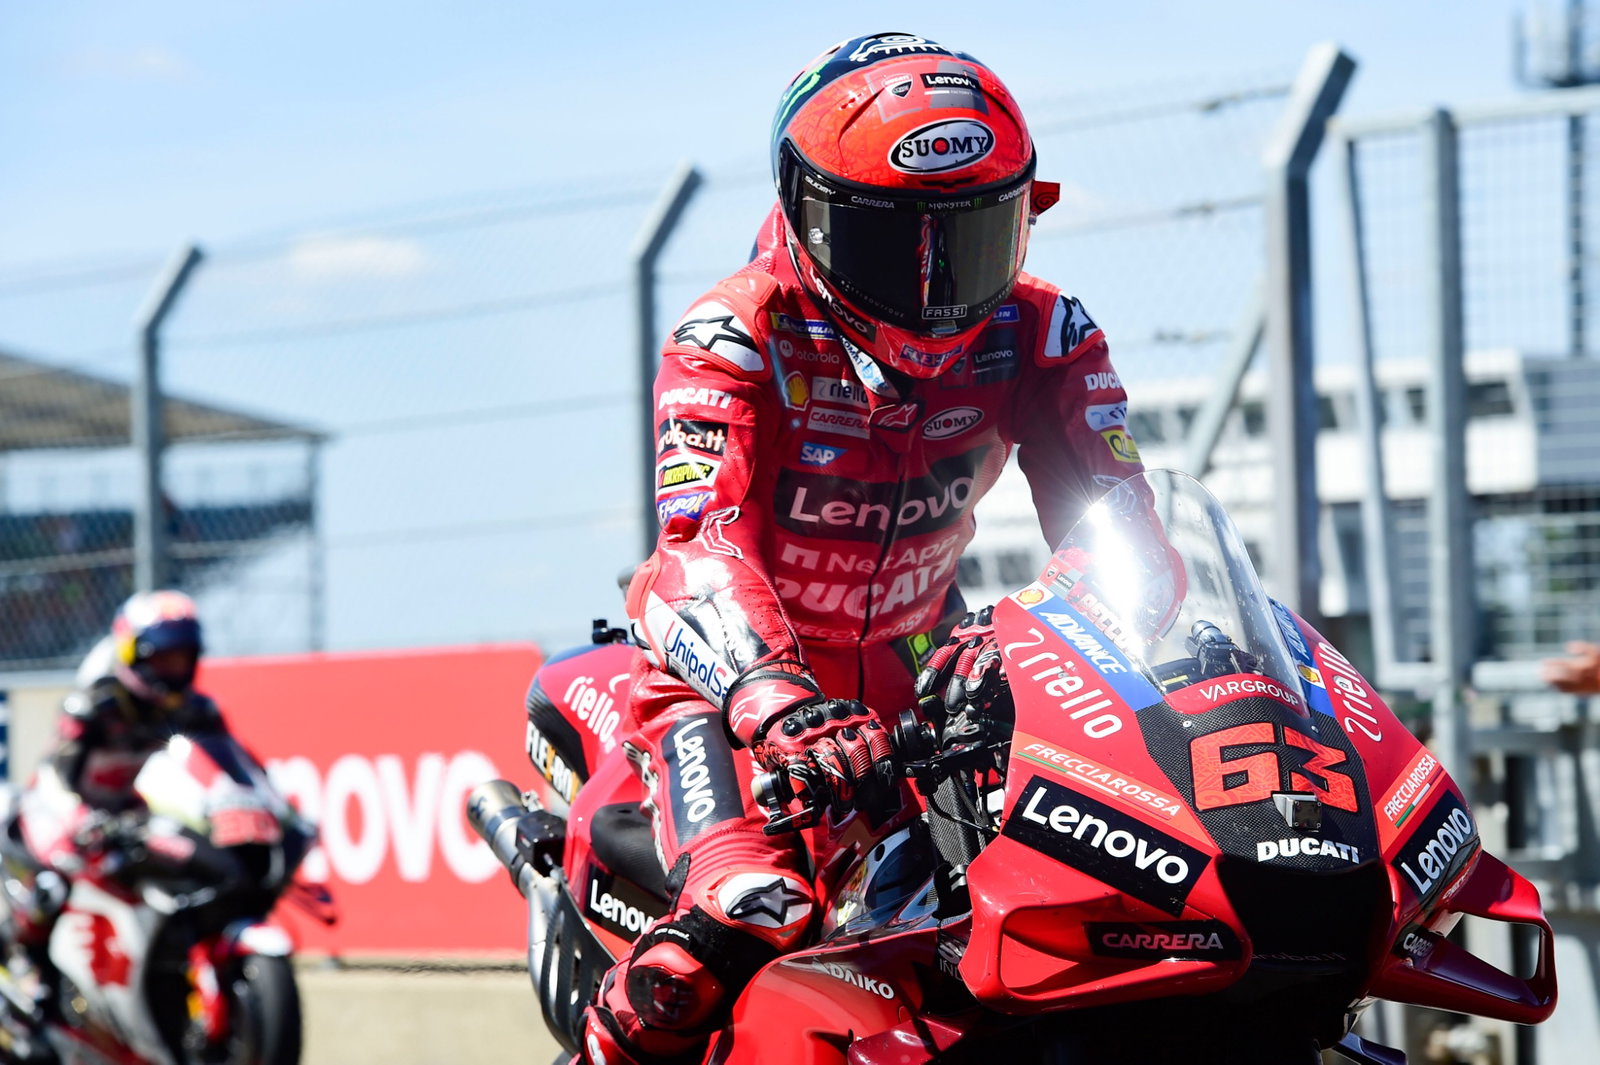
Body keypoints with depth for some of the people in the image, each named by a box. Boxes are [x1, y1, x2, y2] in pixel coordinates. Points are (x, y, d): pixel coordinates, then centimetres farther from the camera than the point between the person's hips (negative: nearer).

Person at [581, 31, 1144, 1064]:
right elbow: (702, 541, -33)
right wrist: (781, 704, -51)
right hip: (731, 665, -5)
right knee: (752, 909, -31)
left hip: (917, 663, 5)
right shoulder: (731, 339, -20)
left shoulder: (1039, 336, -7)